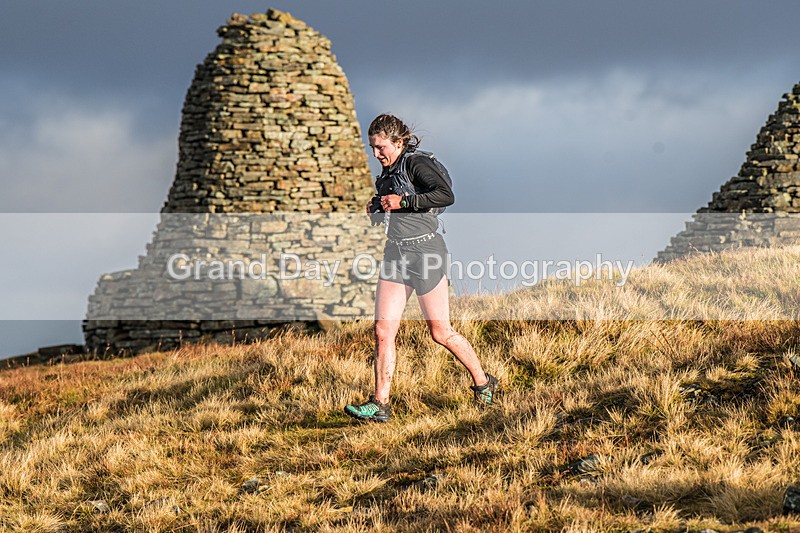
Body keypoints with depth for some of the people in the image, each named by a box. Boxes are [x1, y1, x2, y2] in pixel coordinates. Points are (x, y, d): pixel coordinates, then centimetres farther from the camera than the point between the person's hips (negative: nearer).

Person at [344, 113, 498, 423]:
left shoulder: (417, 163, -9)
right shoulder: (387, 173, 16)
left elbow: (446, 195, -23)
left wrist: (403, 201, -22)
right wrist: (377, 209, 9)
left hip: (424, 250, -7)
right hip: (395, 254, 7)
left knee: (440, 333, 2)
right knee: (383, 330, -5)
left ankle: (483, 383, 22)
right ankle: (380, 405, -4)